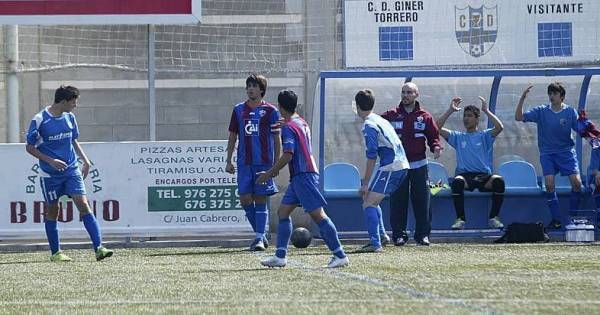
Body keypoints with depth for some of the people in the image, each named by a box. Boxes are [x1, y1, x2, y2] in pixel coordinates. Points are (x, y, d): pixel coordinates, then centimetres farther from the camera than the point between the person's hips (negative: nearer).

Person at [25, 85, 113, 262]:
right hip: (50, 174, -3)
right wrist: (50, 160, -18)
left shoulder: (69, 117, 5)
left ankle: (99, 248, -17)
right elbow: (30, 147, -7)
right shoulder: (40, 120, -12)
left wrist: (85, 160, 8)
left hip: (72, 170, 3)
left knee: (83, 205, -10)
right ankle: (55, 253, 19)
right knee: (52, 211, 6)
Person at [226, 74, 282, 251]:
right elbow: (232, 136, 15)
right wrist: (228, 161, 10)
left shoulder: (270, 111, 1)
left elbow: (277, 139, 4)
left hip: (264, 162, -3)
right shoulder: (239, 110, 10)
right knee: (245, 199, -2)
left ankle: (259, 238, -1)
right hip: (244, 163, 3)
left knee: (260, 199, -4)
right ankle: (260, 234, 15)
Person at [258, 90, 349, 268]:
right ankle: (280, 256, 7)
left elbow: (288, 155, -20)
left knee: (317, 215, -11)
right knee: (283, 211, 10)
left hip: (303, 176, -10)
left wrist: (270, 173, -13)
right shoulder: (302, 123, 17)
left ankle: (340, 255, -13)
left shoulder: (288, 127, -12)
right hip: (300, 176, 10)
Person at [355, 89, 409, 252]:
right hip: (402, 165, 9)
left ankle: (375, 243, -18)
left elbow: (372, 156, -15)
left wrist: (365, 183, -13)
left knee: (369, 203, -8)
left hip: (390, 167, -9)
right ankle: (377, 240, 20)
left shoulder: (369, 125, -10)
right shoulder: (381, 120, 19)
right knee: (372, 201, 20)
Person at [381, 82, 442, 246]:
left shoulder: (424, 117, 6)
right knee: (398, 201, -1)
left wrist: (436, 147, -10)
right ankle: (399, 234, 4)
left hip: (419, 165, 0)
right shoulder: (391, 115, 5)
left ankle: (422, 234, 4)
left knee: (422, 201, -1)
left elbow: (434, 136, 9)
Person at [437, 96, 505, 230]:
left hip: (484, 176, 0)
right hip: (465, 175, 0)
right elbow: (437, 128, 8)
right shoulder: (458, 137, 20)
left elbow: (499, 127, -4)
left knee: (499, 180, -33)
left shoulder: (484, 136, 15)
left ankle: (494, 217, -21)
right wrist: (450, 110, 7)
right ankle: (460, 218, -28)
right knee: (457, 181, -36)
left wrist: (486, 111, -1)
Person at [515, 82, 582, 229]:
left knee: (576, 182, -16)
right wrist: (522, 98, -17)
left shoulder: (570, 112, 1)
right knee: (549, 184, -18)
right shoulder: (541, 111, 2)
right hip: (547, 153, 0)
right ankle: (556, 219, -9)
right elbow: (519, 117, -5)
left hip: (566, 151, 0)